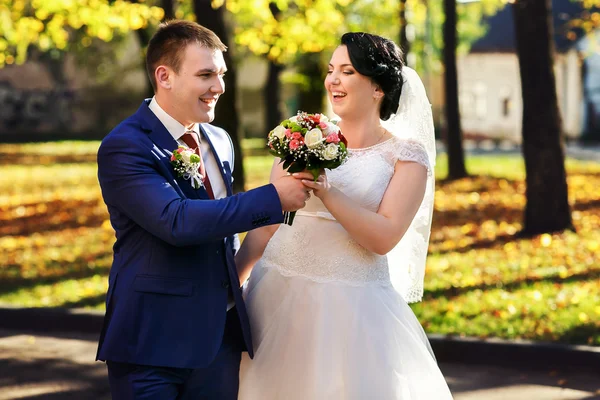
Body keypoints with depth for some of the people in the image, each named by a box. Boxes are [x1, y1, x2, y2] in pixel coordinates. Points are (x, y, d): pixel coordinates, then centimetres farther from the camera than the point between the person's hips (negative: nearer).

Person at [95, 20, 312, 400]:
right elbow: (176, 221, -26)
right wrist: (273, 198, -25)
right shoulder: (124, 147, -13)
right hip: (152, 341, -6)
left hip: (222, 335, 7)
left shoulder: (220, 141, 11)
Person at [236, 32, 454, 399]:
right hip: (277, 298, 3)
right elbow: (266, 226, 9)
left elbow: (384, 237, -13)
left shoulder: (407, 155, -2)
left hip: (352, 308, -3)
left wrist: (325, 190, -21)